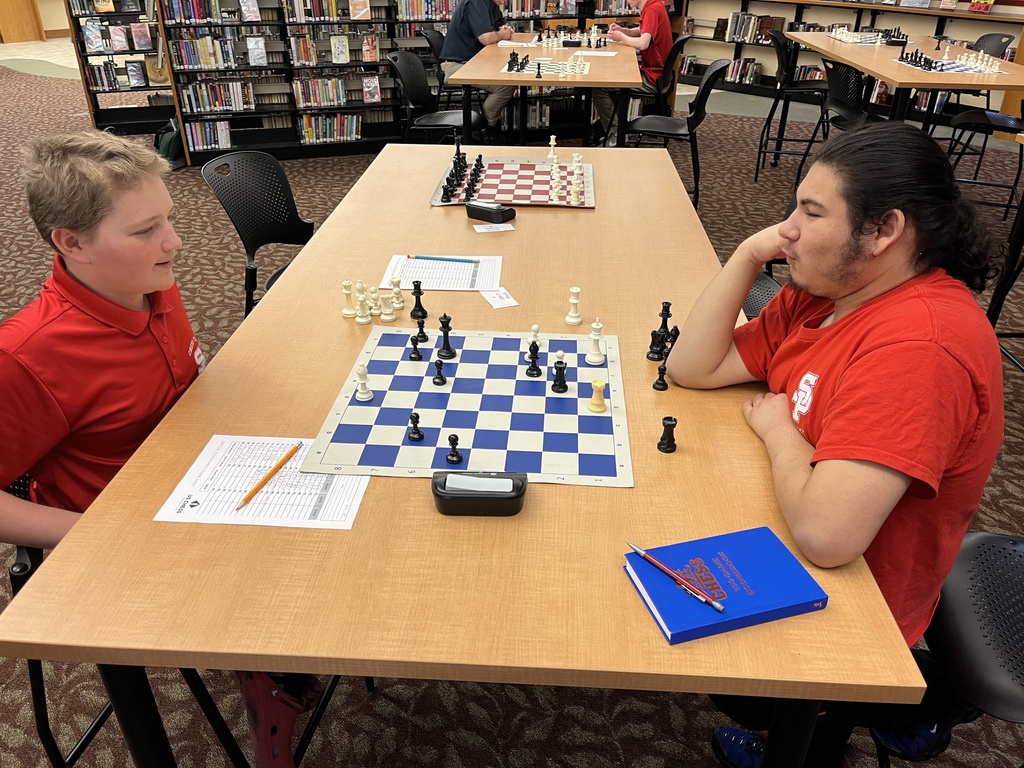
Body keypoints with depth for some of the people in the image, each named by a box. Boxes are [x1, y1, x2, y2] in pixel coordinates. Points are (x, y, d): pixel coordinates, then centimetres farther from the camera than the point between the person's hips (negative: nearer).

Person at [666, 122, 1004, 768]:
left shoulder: (919, 346, -31)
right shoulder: (828, 288, -2)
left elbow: (826, 533, -38)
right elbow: (693, 368, 0)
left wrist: (778, 429, -20)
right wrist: (749, 255, -11)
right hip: (790, 545, 8)